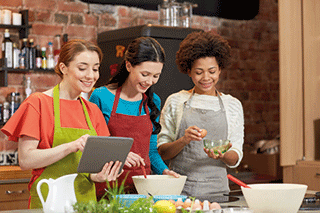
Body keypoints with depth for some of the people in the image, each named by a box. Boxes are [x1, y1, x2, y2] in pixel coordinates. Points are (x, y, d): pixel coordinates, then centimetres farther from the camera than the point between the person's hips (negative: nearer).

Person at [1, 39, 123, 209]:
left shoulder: (92, 110, 12)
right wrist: (71, 147, -20)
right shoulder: (38, 103, -4)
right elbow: (25, 160, -10)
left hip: (86, 200, 6)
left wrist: (97, 175, -11)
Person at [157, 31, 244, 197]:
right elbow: (162, 152, 6)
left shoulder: (232, 105, 12)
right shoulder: (175, 102, 8)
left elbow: (235, 159, 11)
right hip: (179, 188, -1)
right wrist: (184, 140, -12)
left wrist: (223, 155, -11)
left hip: (216, 189, 1)